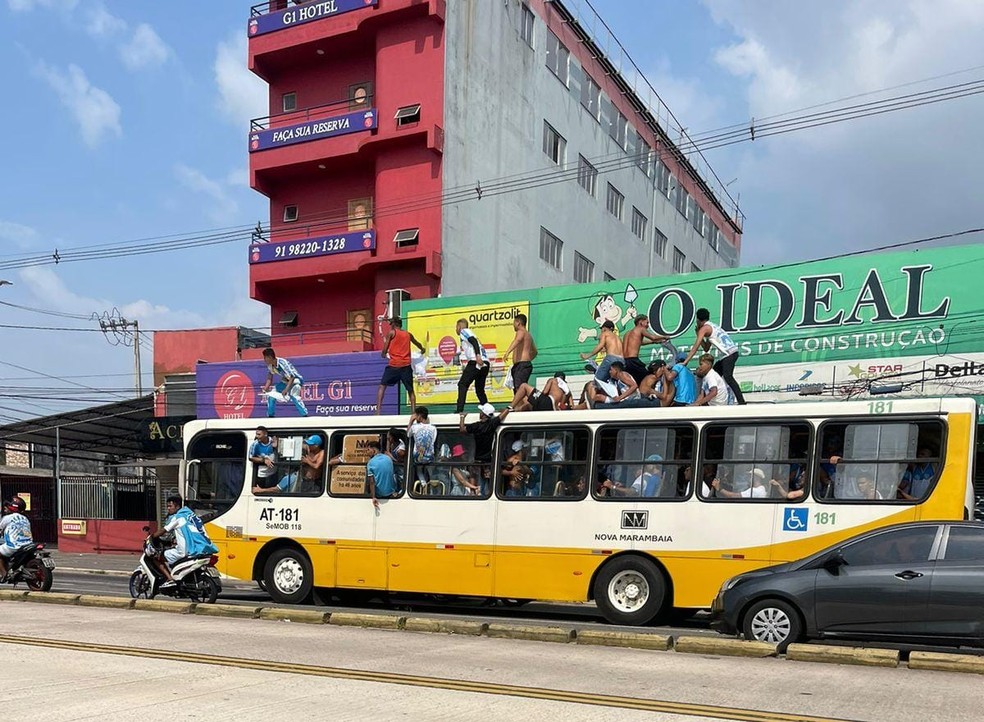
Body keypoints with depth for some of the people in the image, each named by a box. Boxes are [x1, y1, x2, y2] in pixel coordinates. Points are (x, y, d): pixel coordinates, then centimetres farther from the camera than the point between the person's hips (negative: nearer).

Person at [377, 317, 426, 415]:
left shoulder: (391, 333, 3)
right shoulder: (408, 334, 17)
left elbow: (385, 350, -2)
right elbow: (417, 344, 38)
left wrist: (383, 354, 22)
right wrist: (422, 349, 59)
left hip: (394, 365, -3)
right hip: (406, 366, 3)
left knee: (382, 386, 6)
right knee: (410, 390, 13)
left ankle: (378, 411, -5)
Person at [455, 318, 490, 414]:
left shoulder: (464, 331, 5)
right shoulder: (469, 333, 30)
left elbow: (474, 341, -13)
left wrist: (477, 355, -25)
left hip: (476, 362, -8)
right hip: (485, 362, 8)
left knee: (462, 384, -2)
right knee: (480, 389, 16)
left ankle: (459, 410, -10)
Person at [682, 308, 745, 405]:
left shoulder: (704, 328, -1)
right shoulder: (712, 327, 26)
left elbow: (696, 347, -10)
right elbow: (706, 348, 26)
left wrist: (685, 362, -12)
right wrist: (698, 334, 22)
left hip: (730, 352, -9)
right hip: (727, 354, 9)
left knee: (728, 377, -20)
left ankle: (742, 402, -30)